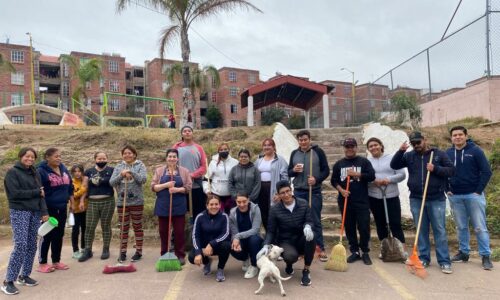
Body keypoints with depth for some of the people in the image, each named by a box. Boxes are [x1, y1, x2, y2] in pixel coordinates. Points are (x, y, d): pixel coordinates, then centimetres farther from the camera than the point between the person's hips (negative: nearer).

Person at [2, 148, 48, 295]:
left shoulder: (35, 174, 13)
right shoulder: (12, 172, -4)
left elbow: (41, 194, 9)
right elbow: (14, 193, -15)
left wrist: (44, 211, -2)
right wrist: (35, 192, -7)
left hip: (35, 213, 6)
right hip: (19, 212, -6)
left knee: (32, 245, 8)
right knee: (21, 245, -12)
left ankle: (24, 275, 20)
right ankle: (8, 281, -3)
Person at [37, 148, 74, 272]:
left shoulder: (64, 169, 9)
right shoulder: (41, 171, -11)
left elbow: (70, 188, 16)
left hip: (62, 208, 6)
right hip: (49, 209, -6)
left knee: (59, 235, 12)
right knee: (47, 236, 2)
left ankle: (56, 261, 23)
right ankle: (42, 263, 15)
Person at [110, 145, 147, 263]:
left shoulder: (140, 165, 0)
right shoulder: (118, 167, 8)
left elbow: (143, 179, -14)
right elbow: (111, 182, -1)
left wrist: (131, 172, -24)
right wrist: (121, 175, -17)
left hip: (137, 202, -2)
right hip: (122, 202, 3)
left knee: (137, 226, 7)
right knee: (124, 228, 10)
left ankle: (139, 251, 17)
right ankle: (123, 252, 19)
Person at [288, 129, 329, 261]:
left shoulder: (318, 151, -3)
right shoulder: (294, 153, 7)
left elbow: (326, 170, -2)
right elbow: (289, 173, 11)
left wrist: (317, 179, -18)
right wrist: (294, 170, -12)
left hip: (314, 192, -3)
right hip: (298, 191, 3)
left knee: (316, 221, 1)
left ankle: (321, 249, 11)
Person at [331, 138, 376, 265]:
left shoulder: (364, 161, 3)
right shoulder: (338, 164, 9)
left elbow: (372, 176, -6)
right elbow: (333, 180, 9)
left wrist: (356, 174, -15)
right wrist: (341, 190, -8)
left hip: (362, 201, -2)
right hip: (345, 201, 3)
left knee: (364, 227, -2)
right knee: (349, 228, 7)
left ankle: (365, 252, 13)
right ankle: (354, 251, 19)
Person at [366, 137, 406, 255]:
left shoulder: (392, 158, 2)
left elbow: (402, 175, -2)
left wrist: (389, 179, -17)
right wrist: (374, 181, -18)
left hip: (392, 196, -2)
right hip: (374, 197, 2)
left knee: (395, 224, -1)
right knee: (380, 224, 11)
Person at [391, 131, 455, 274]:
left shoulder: (439, 154, 2)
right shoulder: (409, 156, 7)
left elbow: (451, 170, -1)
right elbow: (394, 165, -1)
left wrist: (435, 169, -16)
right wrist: (400, 151, -13)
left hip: (436, 199, -2)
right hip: (416, 200, 2)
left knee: (440, 230, 1)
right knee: (421, 230, 9)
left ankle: (444, 262, 8)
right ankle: (424, 258, 19)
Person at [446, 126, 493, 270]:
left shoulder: (475, 150, -5)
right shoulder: (448, 153, 5)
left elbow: (486, 172, -6)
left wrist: (479, 190, -10)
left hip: (474, 195, -3)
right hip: (455, 196, 3)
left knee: (480, 227, 0)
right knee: (461, 227, 11)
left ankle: (486, 256, 8)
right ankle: (463, 252, 21)